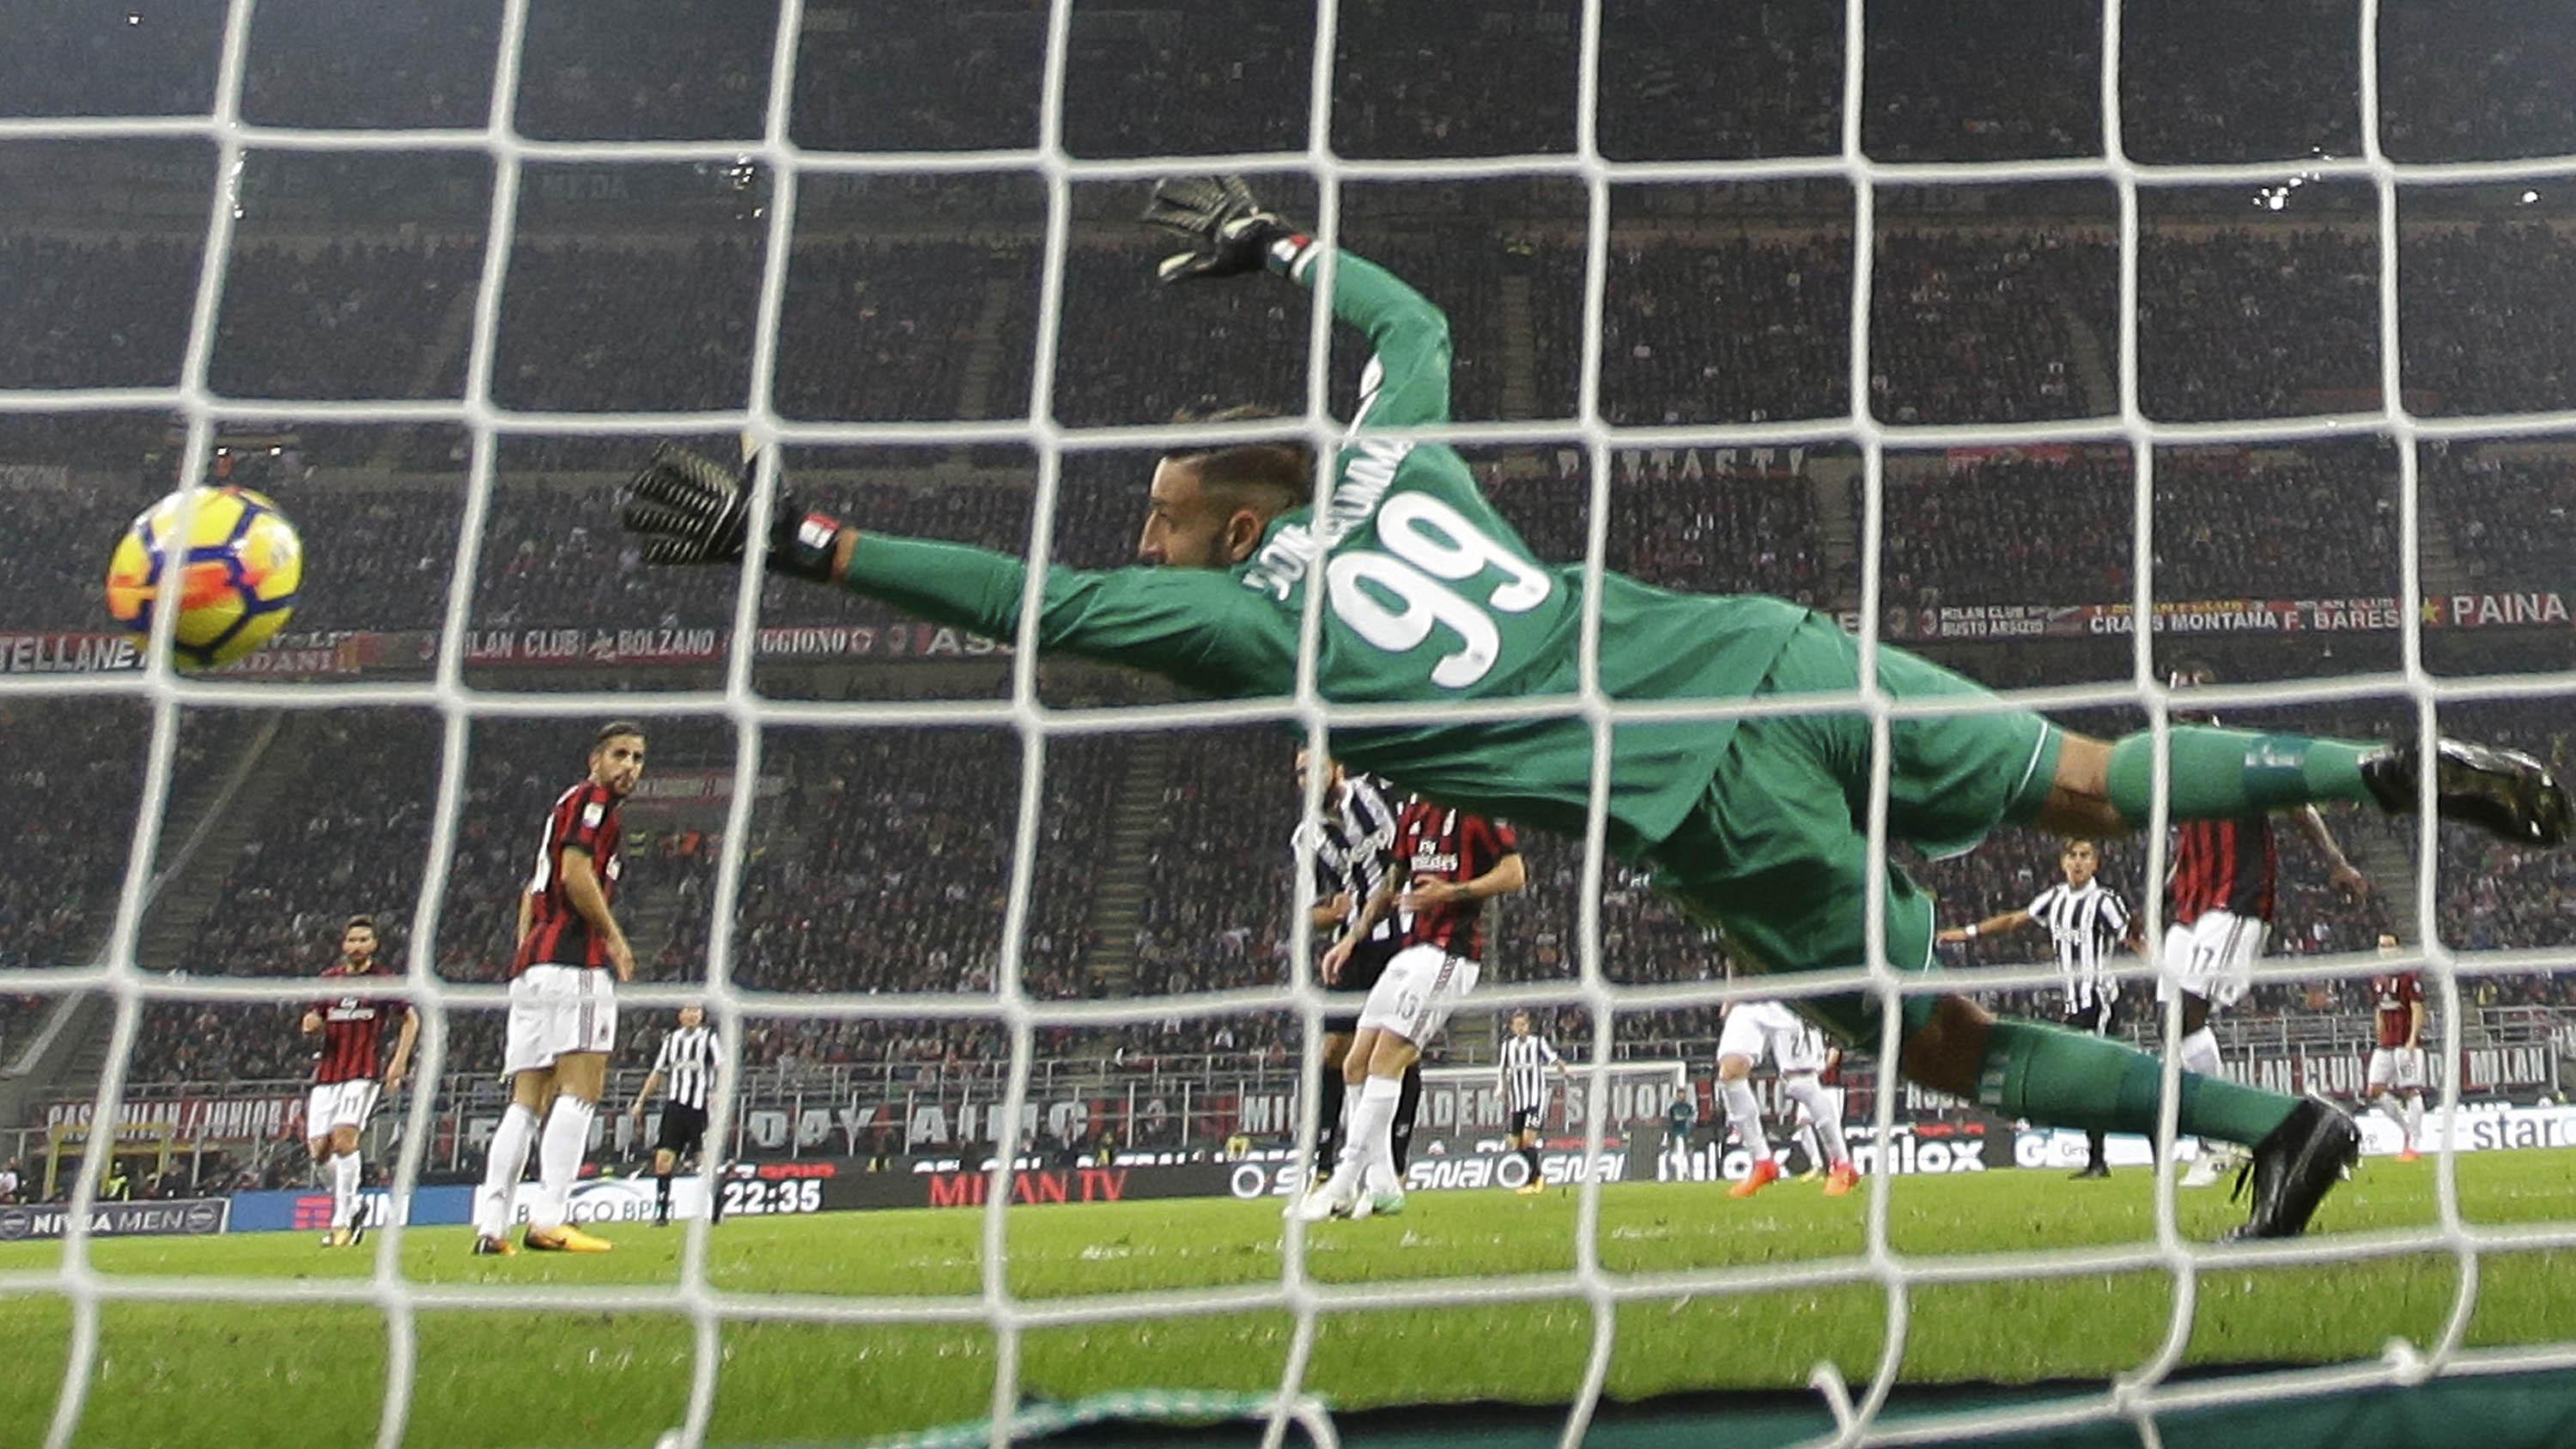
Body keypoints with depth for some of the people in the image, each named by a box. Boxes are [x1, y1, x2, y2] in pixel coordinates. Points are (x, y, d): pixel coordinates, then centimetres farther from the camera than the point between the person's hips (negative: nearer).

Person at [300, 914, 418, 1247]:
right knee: (319, 1149, -3)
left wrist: (399, 1062, 0)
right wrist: (311, 1024, -3)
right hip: (327, 1072, 5)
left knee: (344, 1138, -21)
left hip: (364, 1072, -5)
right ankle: (351, 1209, 19)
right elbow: (310, 1023, 22)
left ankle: (342, 1222, -16)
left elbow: (411, 1020, 10)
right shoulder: (329, 980, 13)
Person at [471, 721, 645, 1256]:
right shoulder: (592, 799, 0)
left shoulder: (569, 804, 29)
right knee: (580, 1089, -15)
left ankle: (490, 1225, -2)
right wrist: (615, 937, -8)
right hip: (574, 960, -10)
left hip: (532, 965, 10)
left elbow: (533, 890, 29)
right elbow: (575, 872, -14)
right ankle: (548, 1220, -24)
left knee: (526, 1101, 5)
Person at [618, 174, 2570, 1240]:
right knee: (2091, 784, 15)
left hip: (1722, 810, -6)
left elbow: (1025, 598, 5)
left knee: (1943, 1038, 7)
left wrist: (794, 538, 9)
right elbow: (1414, 317, 36)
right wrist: (1280, 246, 48)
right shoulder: (1395, 460, 18)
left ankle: (2277, 1125, 3)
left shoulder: (1246, 620, 4)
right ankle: (2389, 763, 6)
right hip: (1781, 652, 6)